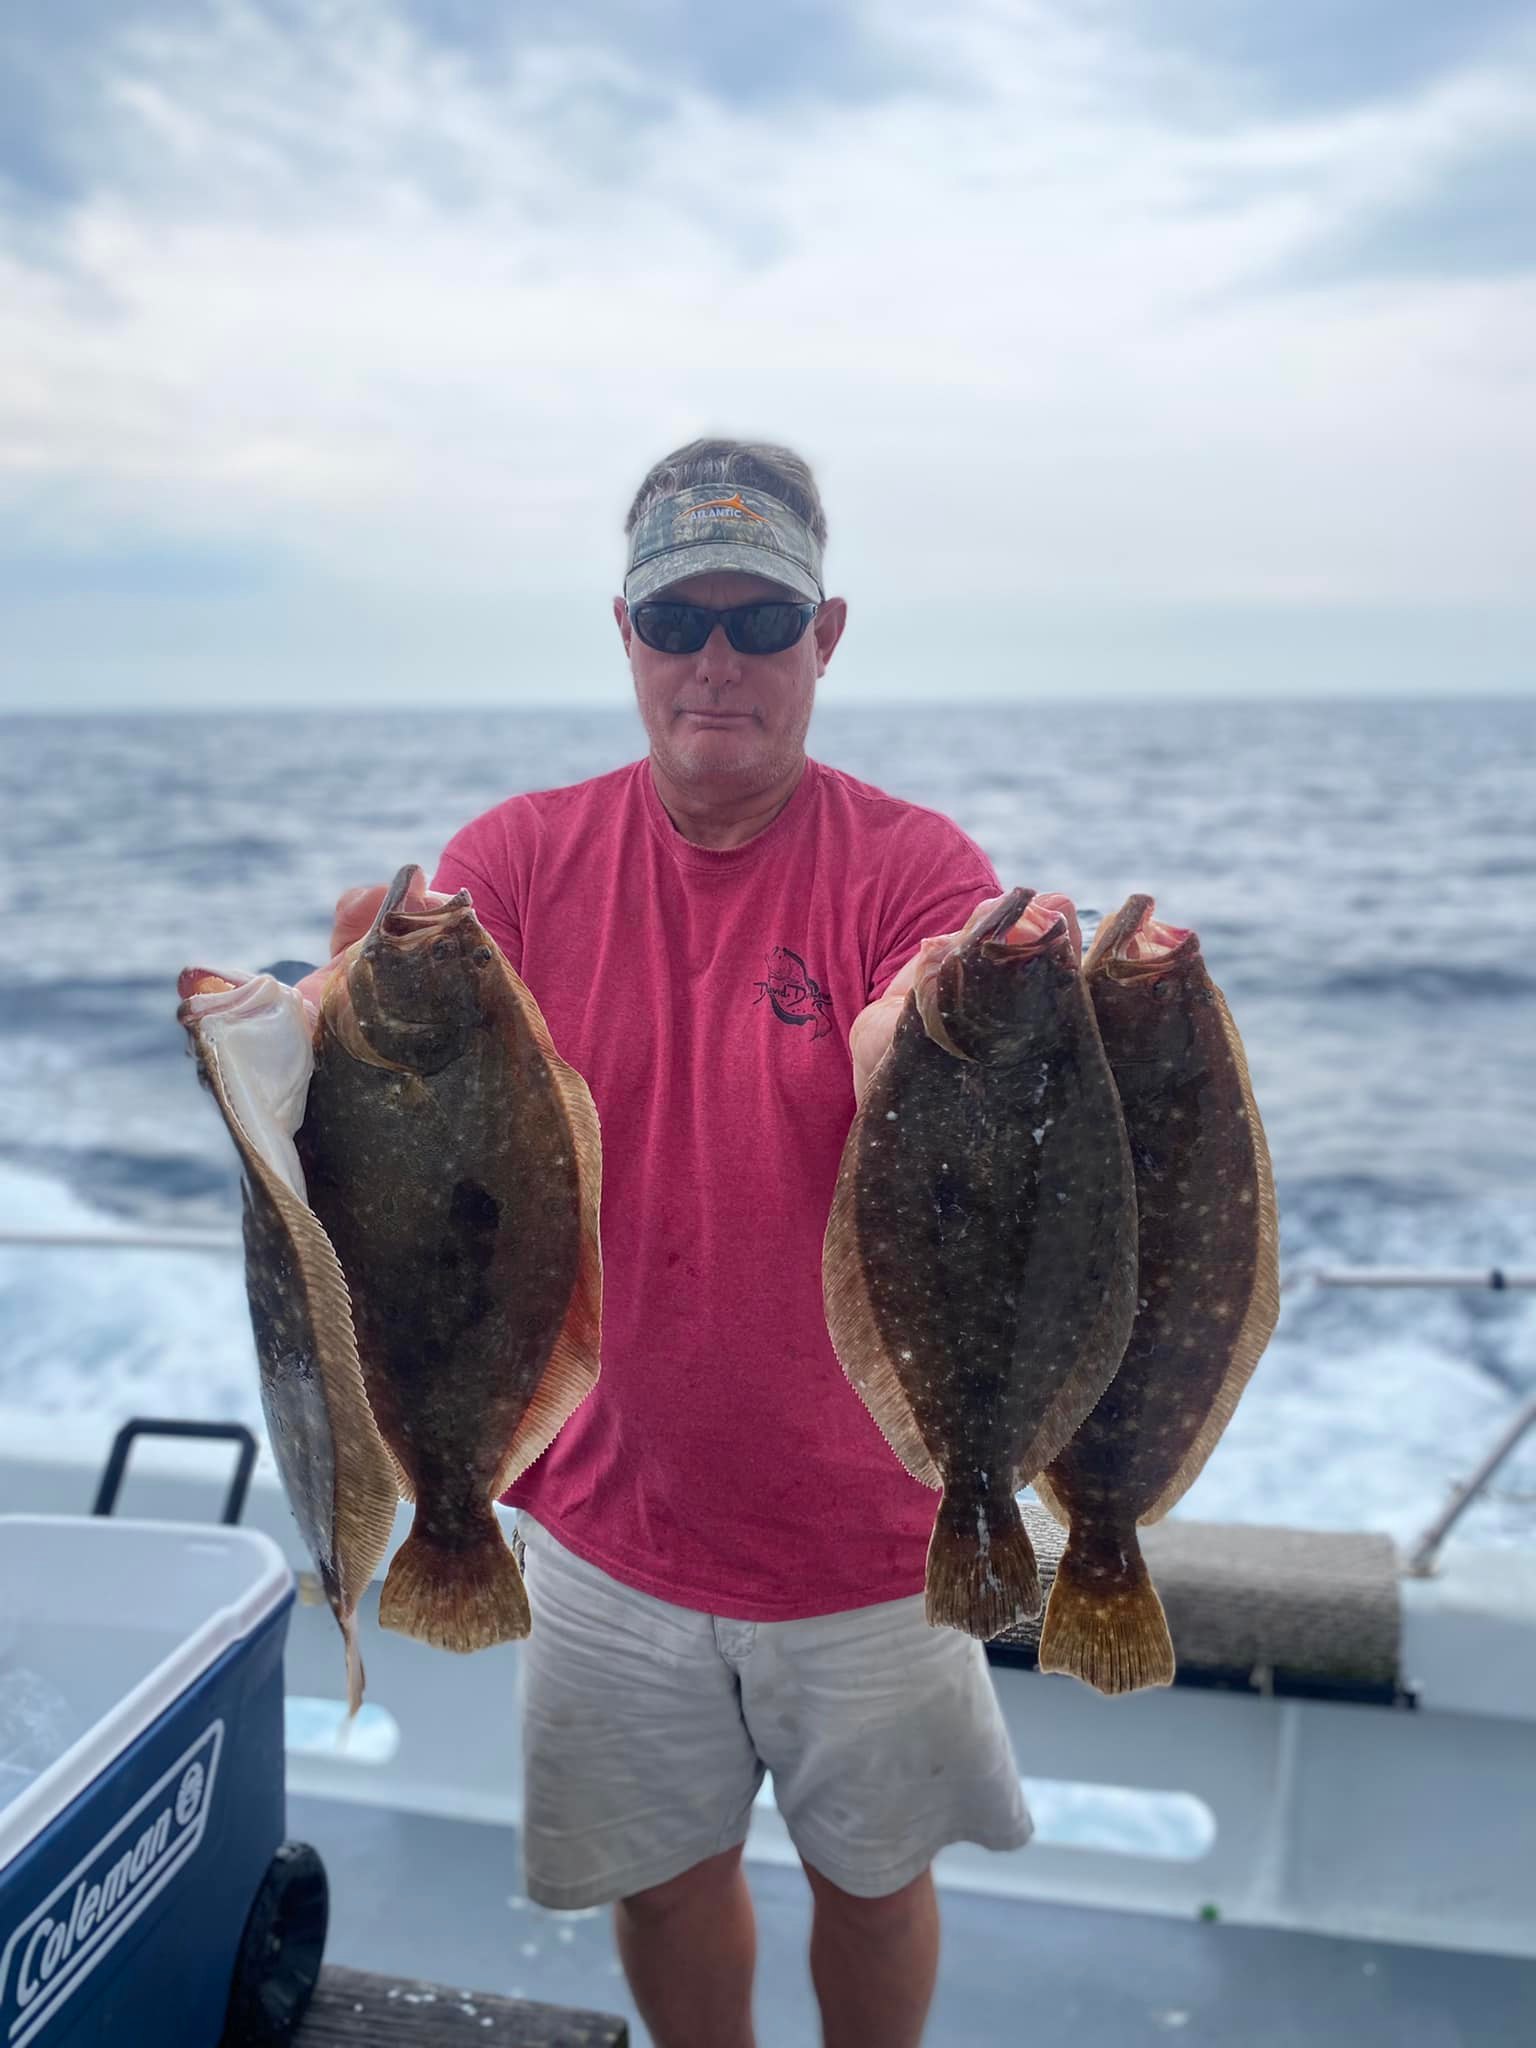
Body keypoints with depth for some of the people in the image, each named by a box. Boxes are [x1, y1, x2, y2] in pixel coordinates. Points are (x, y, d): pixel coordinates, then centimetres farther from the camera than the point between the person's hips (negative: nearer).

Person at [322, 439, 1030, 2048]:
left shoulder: (915, 867, -12)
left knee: (875, 1882, 21)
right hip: (612, 1517, 2)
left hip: (866, 1533, -1)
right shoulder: (521, 858, -6)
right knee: (666, 1879, 22)